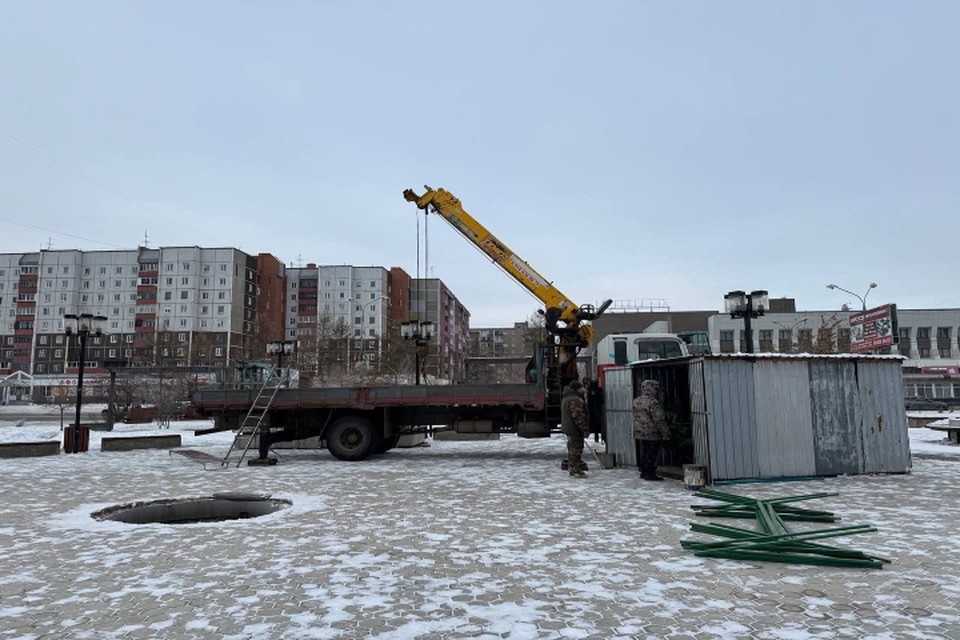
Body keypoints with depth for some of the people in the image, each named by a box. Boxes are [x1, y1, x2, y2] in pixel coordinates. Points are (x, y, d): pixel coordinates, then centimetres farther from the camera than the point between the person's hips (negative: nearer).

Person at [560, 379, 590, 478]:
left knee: (572, 450, 16)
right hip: (575, 429, -11)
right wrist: (585, 429, -20)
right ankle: (576, 471, -4)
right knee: (576, 449, -6)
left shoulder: (565, 398, 16)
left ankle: (572, 470, 24)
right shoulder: (574, 399, -19)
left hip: (568, 428, 11)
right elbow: (578, 416, -24)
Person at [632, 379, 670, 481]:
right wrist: (666, 433, -12)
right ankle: (649, 474, 1)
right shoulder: (653, 403, -18)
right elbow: (659, 420, -18)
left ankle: (643, 472, 22)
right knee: (651, 454, -2)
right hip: (652, 434, -8)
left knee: (643, 453, 15)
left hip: (639, 433, 8)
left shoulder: (636, 401, 8)